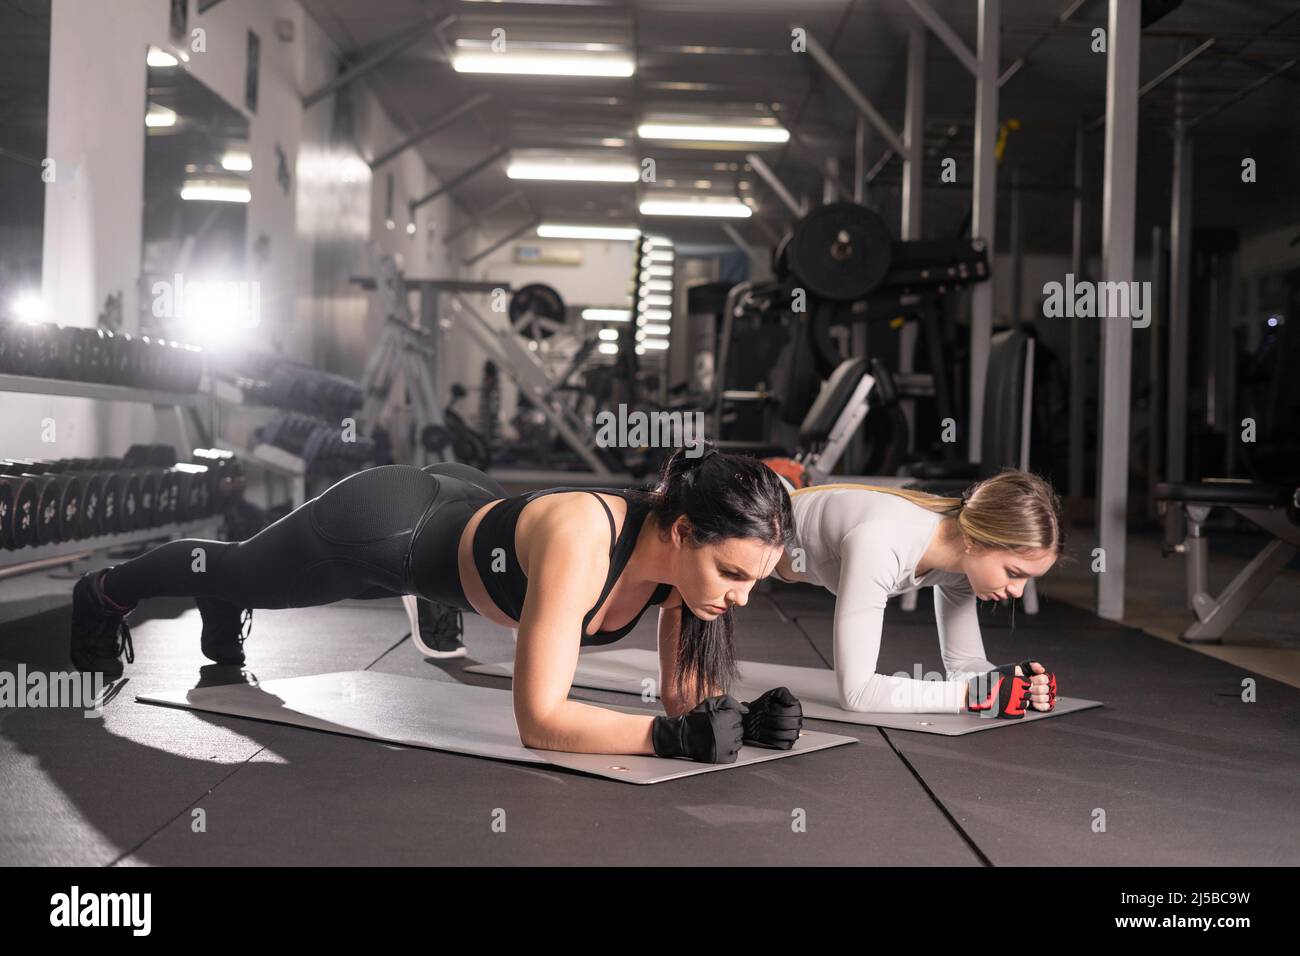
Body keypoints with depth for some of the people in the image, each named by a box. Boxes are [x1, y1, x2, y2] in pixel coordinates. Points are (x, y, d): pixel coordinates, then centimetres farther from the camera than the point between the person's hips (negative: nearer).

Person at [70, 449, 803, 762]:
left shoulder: (688, 549, -26)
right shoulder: (580, 539, -46)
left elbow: (688, 695, -16)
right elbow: (538, 719, -45)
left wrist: (741, 720, -35)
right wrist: (670, 736, -52)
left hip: (465, 507, 5)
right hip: (391, 523, -5)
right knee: (238, 569, 27)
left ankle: (222, 613, 72)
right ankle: (104, 594, 60)